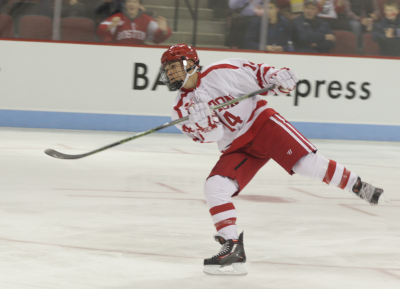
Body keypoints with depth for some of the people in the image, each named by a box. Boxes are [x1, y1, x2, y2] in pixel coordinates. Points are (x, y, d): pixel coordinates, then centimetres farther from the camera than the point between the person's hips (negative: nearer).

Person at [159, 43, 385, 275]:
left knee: (307, 163, -19)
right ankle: (232, 247, -14)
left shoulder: (219, 73, -9)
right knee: (214, 187, -16)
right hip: (236, 149, 5)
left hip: (261, 123, -4)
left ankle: (356, 185, 0)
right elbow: (211, 135, -9)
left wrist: (277, 77, -21)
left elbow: (256, 74, -4)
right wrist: (201, 123, -30)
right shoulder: (181, 109, 1)